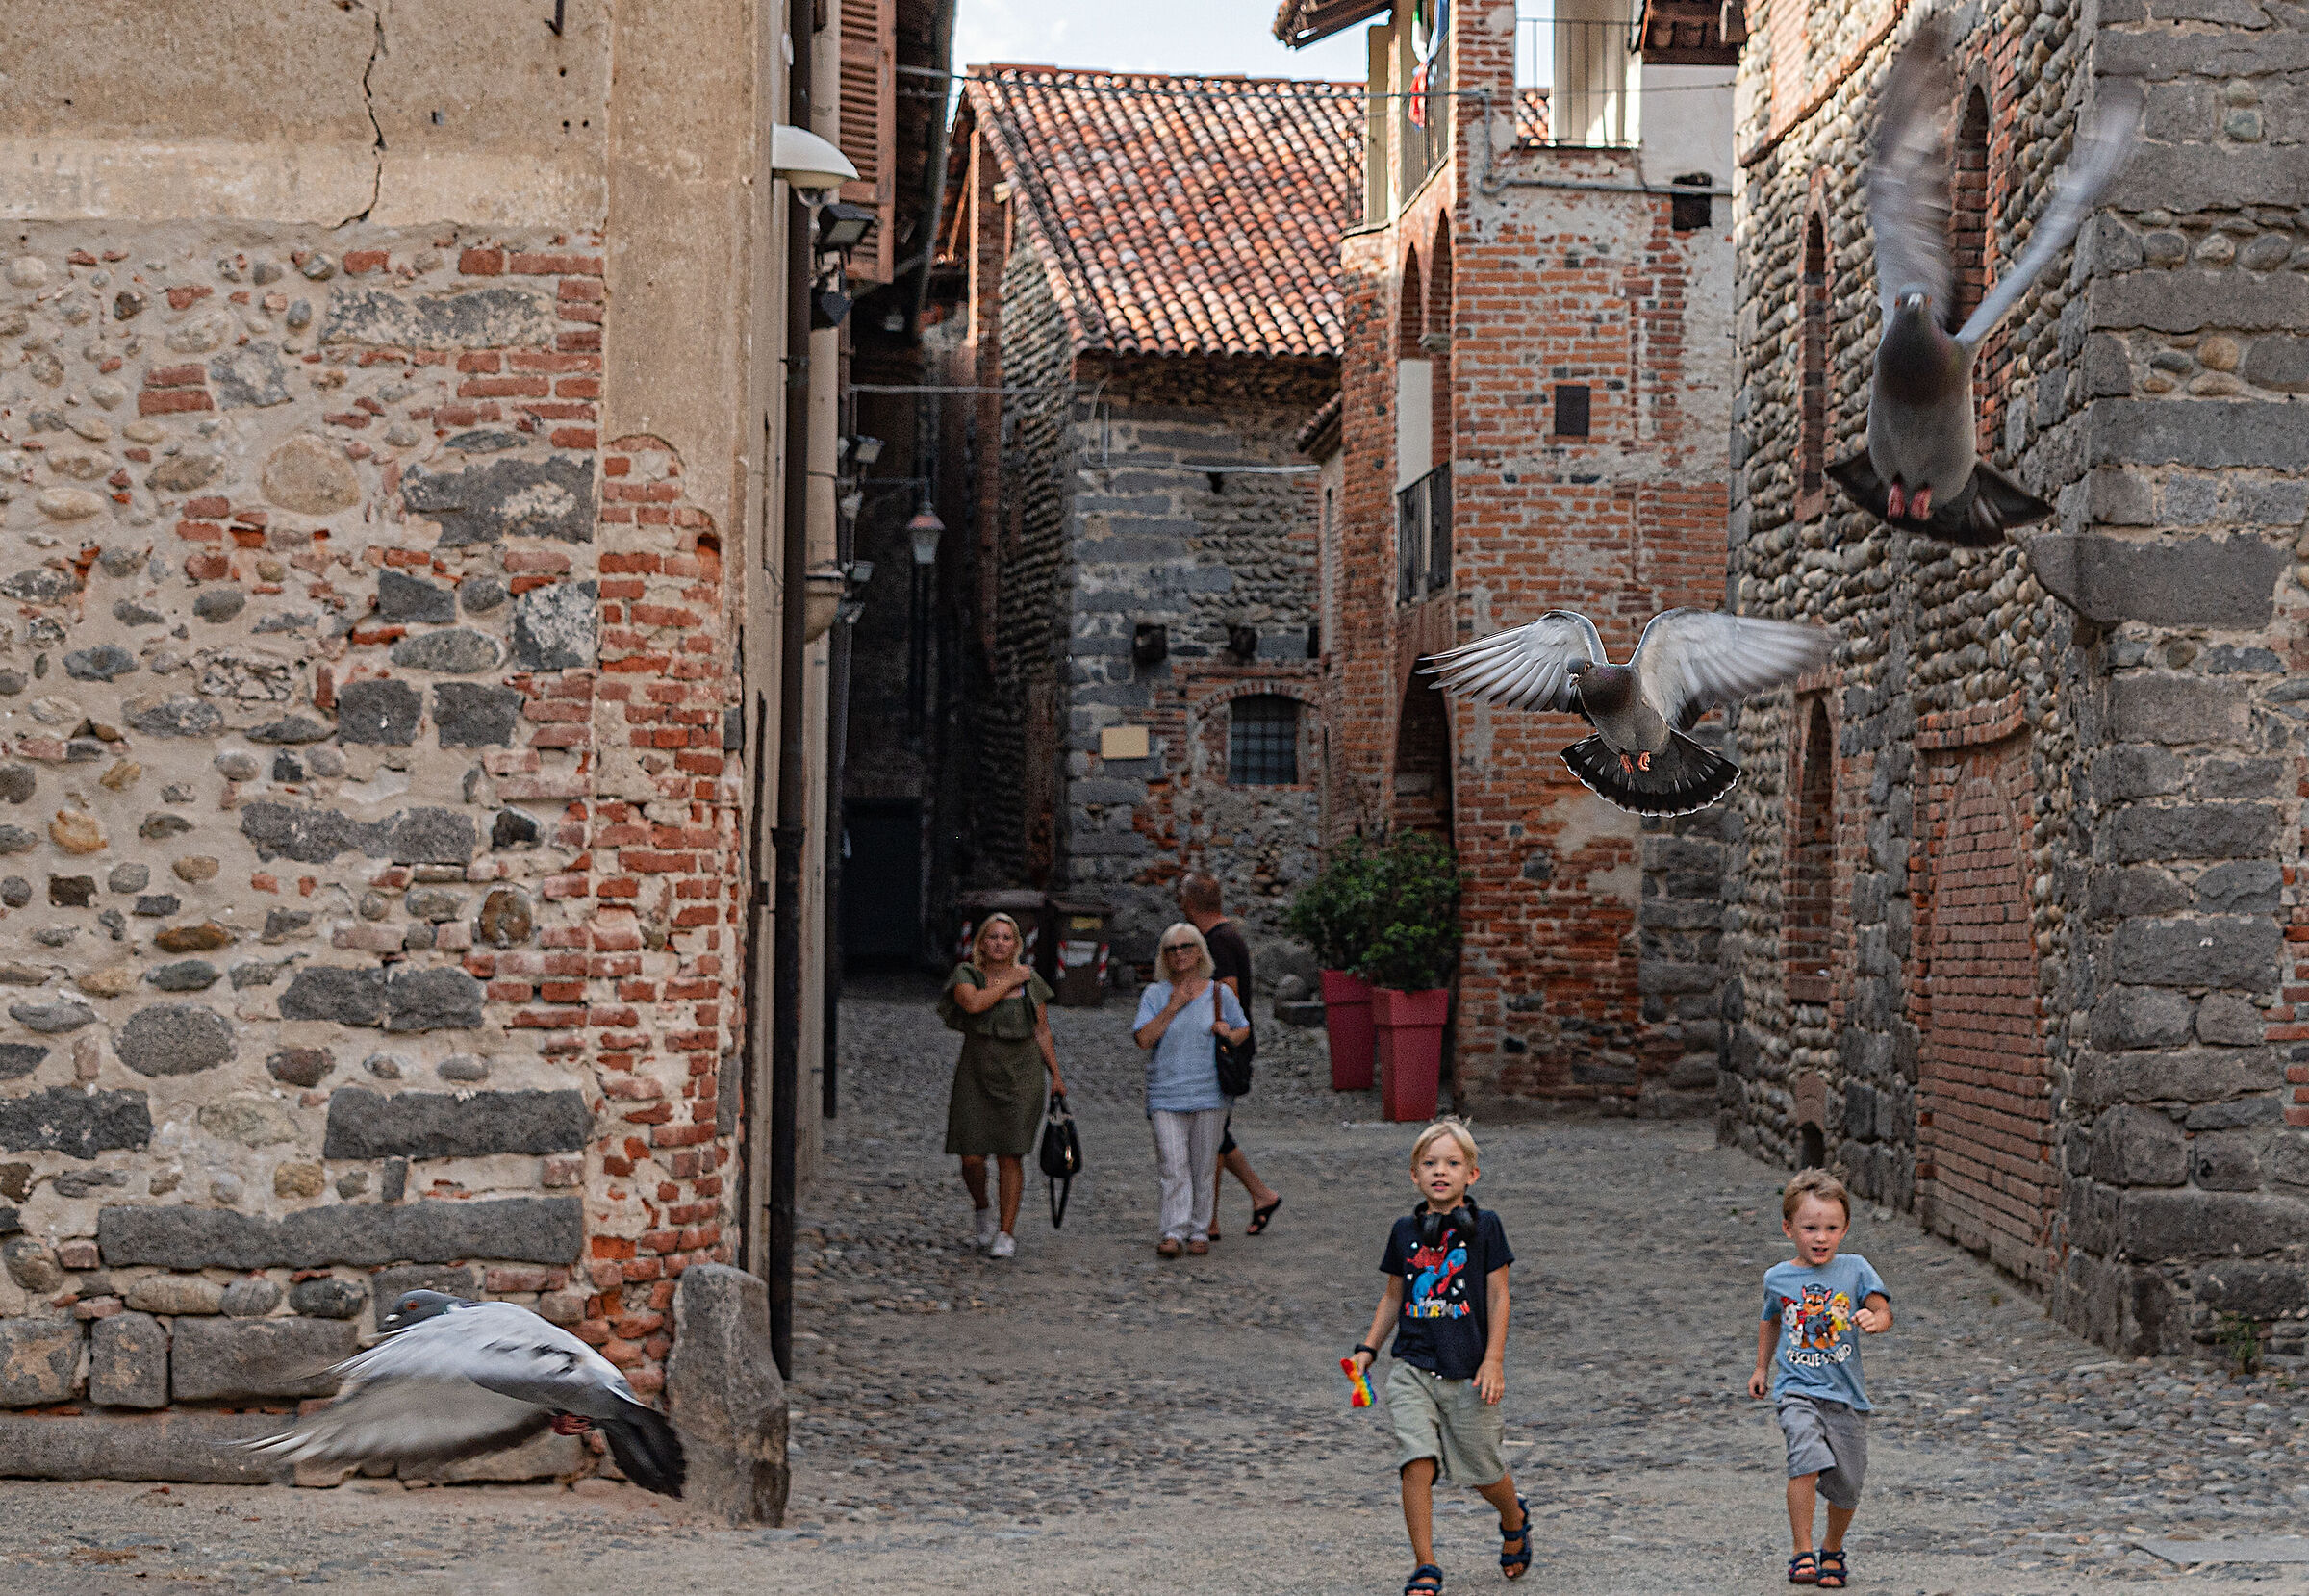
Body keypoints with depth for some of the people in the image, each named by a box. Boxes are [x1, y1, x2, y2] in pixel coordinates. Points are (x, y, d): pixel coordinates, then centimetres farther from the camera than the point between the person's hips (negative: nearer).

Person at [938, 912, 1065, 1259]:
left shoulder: (1031, 982, 6)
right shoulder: (966, 974, 1)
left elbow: (1042, 1032, 11)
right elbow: (973, 1003, -21)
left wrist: (1056, 1076, 8)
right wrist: (1010, 981, -11)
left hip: (1021, 1076, 0)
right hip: (976, 1076, 0)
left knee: (1010, 1156, -5)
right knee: (972, 1156, -5)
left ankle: (1006, 1233, 2)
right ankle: (983, 1210, 24)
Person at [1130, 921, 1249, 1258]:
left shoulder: (1220, 994, 8)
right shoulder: (1154, 995, 5)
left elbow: (1244, 1029, 19)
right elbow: (1143, 1038, -6)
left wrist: (1230, 1034, -4)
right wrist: (1173, 1007, -12)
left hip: (1208, 1094, 1)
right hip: (1166, 1095, -1)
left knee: (1204, 1165, 4)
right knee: (1173, 1166, -9)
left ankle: (1199, 1231, 13)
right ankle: (1173, 1234, -11)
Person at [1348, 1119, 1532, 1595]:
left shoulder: (1484, 1226, -3)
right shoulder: (1405, 1231, 5)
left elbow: (1498, 1296, -2)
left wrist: (1493, 1360, -9)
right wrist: (1368, 1348, 7)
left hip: (1469, 1372, -2)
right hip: (1413, 1369, 2)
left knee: (1484, 1472, 10)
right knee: (1416, 1463, -14)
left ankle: (1515, 1520, 44)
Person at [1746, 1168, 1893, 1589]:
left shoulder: (1854, 1269, 0)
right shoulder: (1777, 1278, 5)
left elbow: (1883, 1312, -6)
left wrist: (1875, 1320, -28)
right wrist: (1762, 1368, 26)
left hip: (1846, 1395, 1)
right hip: (1797, 1391, -1)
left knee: (1846, 1486, 7)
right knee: (1807, 1459, -26)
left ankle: (1833, 1549, 35)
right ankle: (1803, 1553, -16)